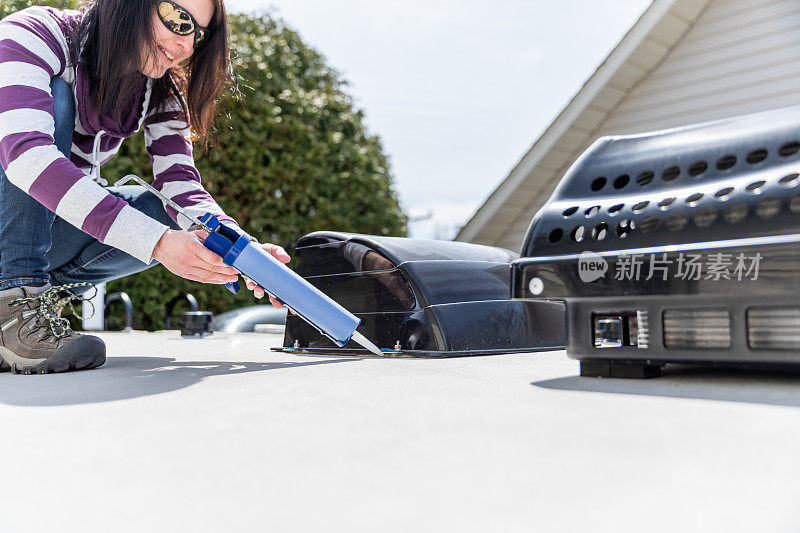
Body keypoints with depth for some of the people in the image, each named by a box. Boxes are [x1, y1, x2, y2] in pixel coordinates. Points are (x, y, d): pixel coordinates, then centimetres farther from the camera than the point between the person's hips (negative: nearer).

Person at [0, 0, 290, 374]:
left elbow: (180, 186, -17)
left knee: (167, 216, -18)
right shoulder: (33, 35, -22)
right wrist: (155, 241, -49)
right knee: (54, 96, -27)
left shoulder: (162, 92, -6)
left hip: (50, 227, 5)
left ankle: (42, 292, -4)